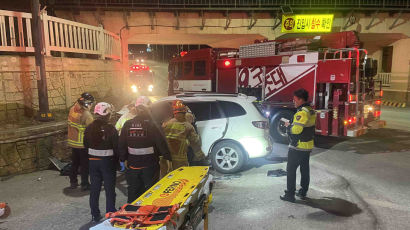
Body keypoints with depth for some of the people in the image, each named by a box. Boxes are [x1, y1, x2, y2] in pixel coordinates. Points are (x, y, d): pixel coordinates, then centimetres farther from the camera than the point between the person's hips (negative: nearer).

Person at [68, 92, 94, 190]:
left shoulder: (72, 109, -2)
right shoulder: (86, 114, -23)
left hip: (72, 141, 7)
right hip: (83, 143, -7)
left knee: (74, 163, 20)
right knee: (84, 164, 6)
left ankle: (73, 182, 30)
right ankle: (85, 184, 14)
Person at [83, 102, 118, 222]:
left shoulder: (89, 128, -1)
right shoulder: (111, 129, -17)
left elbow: (86, 145, 8)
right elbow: (116, 147, -15)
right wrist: (118, 159, -2)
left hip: (93, 161, 5)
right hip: (107, 161, -5)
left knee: (94, 189, 15)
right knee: (109, 190, 8)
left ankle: (95, 215, 25)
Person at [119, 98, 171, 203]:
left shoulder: (128, 124, 0)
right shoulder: (151, 124, -11)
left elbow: (122, 144, 5)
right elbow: (161, 142, -14)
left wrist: (122, 159, 13)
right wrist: (168, 157, -9)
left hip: (133, 164, 4)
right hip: (149, 165, -4)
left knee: (133, 191, 17)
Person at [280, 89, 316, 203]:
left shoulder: (302, 112, -21)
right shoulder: (311, 111, 10)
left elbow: (296, 129, -27)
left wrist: (288, 126, -9)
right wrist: (292, 124, 10)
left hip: (297, 147, -9)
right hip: (308, 146, 9)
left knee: (291, 170, 0)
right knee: (305, 169, 16)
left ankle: (290, 194, 5)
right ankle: (303, 192, 26)